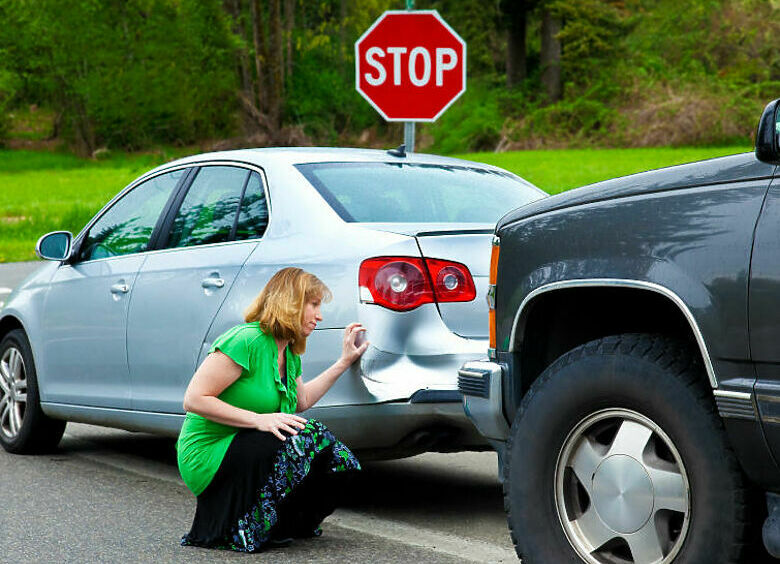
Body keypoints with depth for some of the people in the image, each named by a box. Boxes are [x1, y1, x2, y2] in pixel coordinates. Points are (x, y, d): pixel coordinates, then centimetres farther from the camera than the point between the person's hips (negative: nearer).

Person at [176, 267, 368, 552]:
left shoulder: (290, 355, 11)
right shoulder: (247, 340, -18)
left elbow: (303, 400, 31)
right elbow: (194, 399, -21)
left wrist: (344, 361, 25)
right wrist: (258, 419, -26)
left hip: (243, 450, 9)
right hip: (207, 456, -9)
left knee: (334, 458, -8)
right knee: (305, 439, -28)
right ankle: (237, 528, -15)